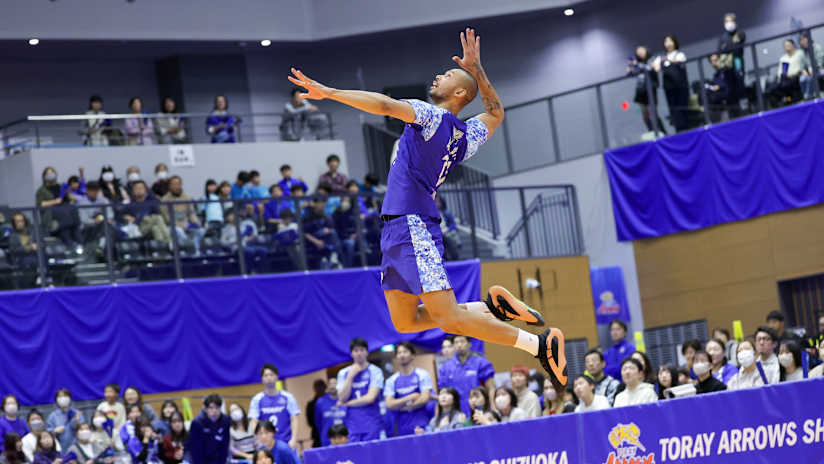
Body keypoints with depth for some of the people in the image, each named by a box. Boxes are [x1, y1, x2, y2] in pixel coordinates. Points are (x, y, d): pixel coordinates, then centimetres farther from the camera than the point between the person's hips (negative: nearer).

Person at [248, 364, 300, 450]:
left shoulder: (287, 397, 5)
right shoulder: (257, 399, 5)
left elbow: (294, 420, 2)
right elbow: (253, 422, 0)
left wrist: (294, 439, -11)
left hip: (286, 443, 0)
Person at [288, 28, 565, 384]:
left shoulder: (432, 115, -6)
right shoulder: (465, 136, 17)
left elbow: (384, 105, -20)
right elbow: (496, 112, 37)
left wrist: (328, 93, -20)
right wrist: (477, 68, 31)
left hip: (412, 225, -9)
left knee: (449, 319, -14)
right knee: (405, 322, 10)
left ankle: (541, 344, -15)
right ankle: (494, 307, 11)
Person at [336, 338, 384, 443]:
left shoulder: (375, 371, 0)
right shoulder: (343, 373, 11)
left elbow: (370, 398, -9)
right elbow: (342, 398, 0)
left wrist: (347, 403, -1)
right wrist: (351, 375, -5)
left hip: (371, 425, -3)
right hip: (352, 425, 3)